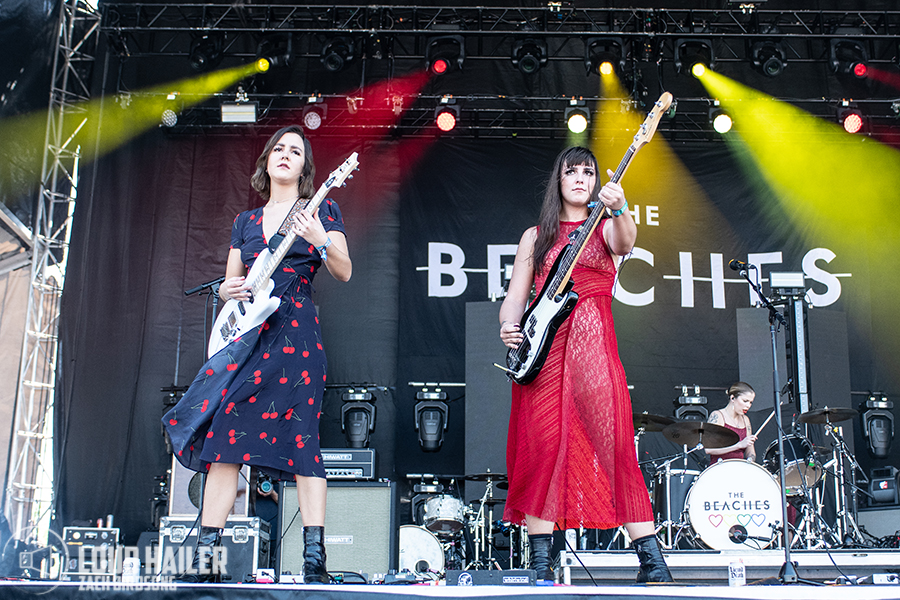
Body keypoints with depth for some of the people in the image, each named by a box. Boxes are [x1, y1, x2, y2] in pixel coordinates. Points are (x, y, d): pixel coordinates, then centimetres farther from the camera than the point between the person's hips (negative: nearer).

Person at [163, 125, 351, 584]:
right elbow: (228, 282, 24)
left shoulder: (320, 210, 9)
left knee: (300, 436, -12)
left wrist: (322, 239, -19)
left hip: (294, 331, -5)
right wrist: (228, 289, 1)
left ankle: (315, 553, -10)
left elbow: (344, 272, -1)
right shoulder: (246, 221, 22)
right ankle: (205, 555, 2)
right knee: (223, 435, -2)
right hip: (245, 335, 5)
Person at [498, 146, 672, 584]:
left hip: (592, 345, -2)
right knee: (542, 448, -4)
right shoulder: (536, 236, 19)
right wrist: (507, 326, -7)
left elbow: (626, 241, -13)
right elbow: (516, 295, 14)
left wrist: (619, 209, -34)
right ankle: (540, 562, 2)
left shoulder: (605, 227, 13)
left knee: (614, 445, -10)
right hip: (540, 349, 2)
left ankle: (653, 563, -6)